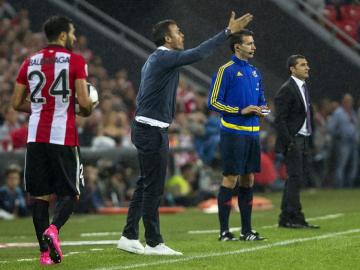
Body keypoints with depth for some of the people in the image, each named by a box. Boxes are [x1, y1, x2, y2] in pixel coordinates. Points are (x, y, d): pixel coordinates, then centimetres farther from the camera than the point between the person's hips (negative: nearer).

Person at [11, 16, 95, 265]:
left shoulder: (30, 63, 10)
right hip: (64, 136, -4)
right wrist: (87, 111, 11)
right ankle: (53, 229, -22)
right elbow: (84, 102, -11)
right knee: (69, 193, 6)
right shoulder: (75, 61, -3)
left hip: (36, 136, 4)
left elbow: (17, 103, 11)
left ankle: (45, 251, 3)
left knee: (40, 195, 9)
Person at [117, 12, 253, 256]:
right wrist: (229, 32, -21)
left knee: (145, 185, 13)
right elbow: (198, 54, -24)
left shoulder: (155, 60, 17)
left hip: (144, 128, 10)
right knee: (154, 187, -5)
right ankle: (154, 243, -2)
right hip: (152, 130, -10)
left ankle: (129, 237, 14)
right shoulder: (164, 58, -14)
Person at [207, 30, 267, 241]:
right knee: (231, 179, -6)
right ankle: (224, 231, -1)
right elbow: (213, 102, -10)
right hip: (233, 133, -7)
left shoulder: (254, 72, 15)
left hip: (253, 133, 7)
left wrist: (261, 109, 1)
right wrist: (241, 111, -16)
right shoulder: (226, 70, -7)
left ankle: (247, 230, 14)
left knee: (248, 180, 9)